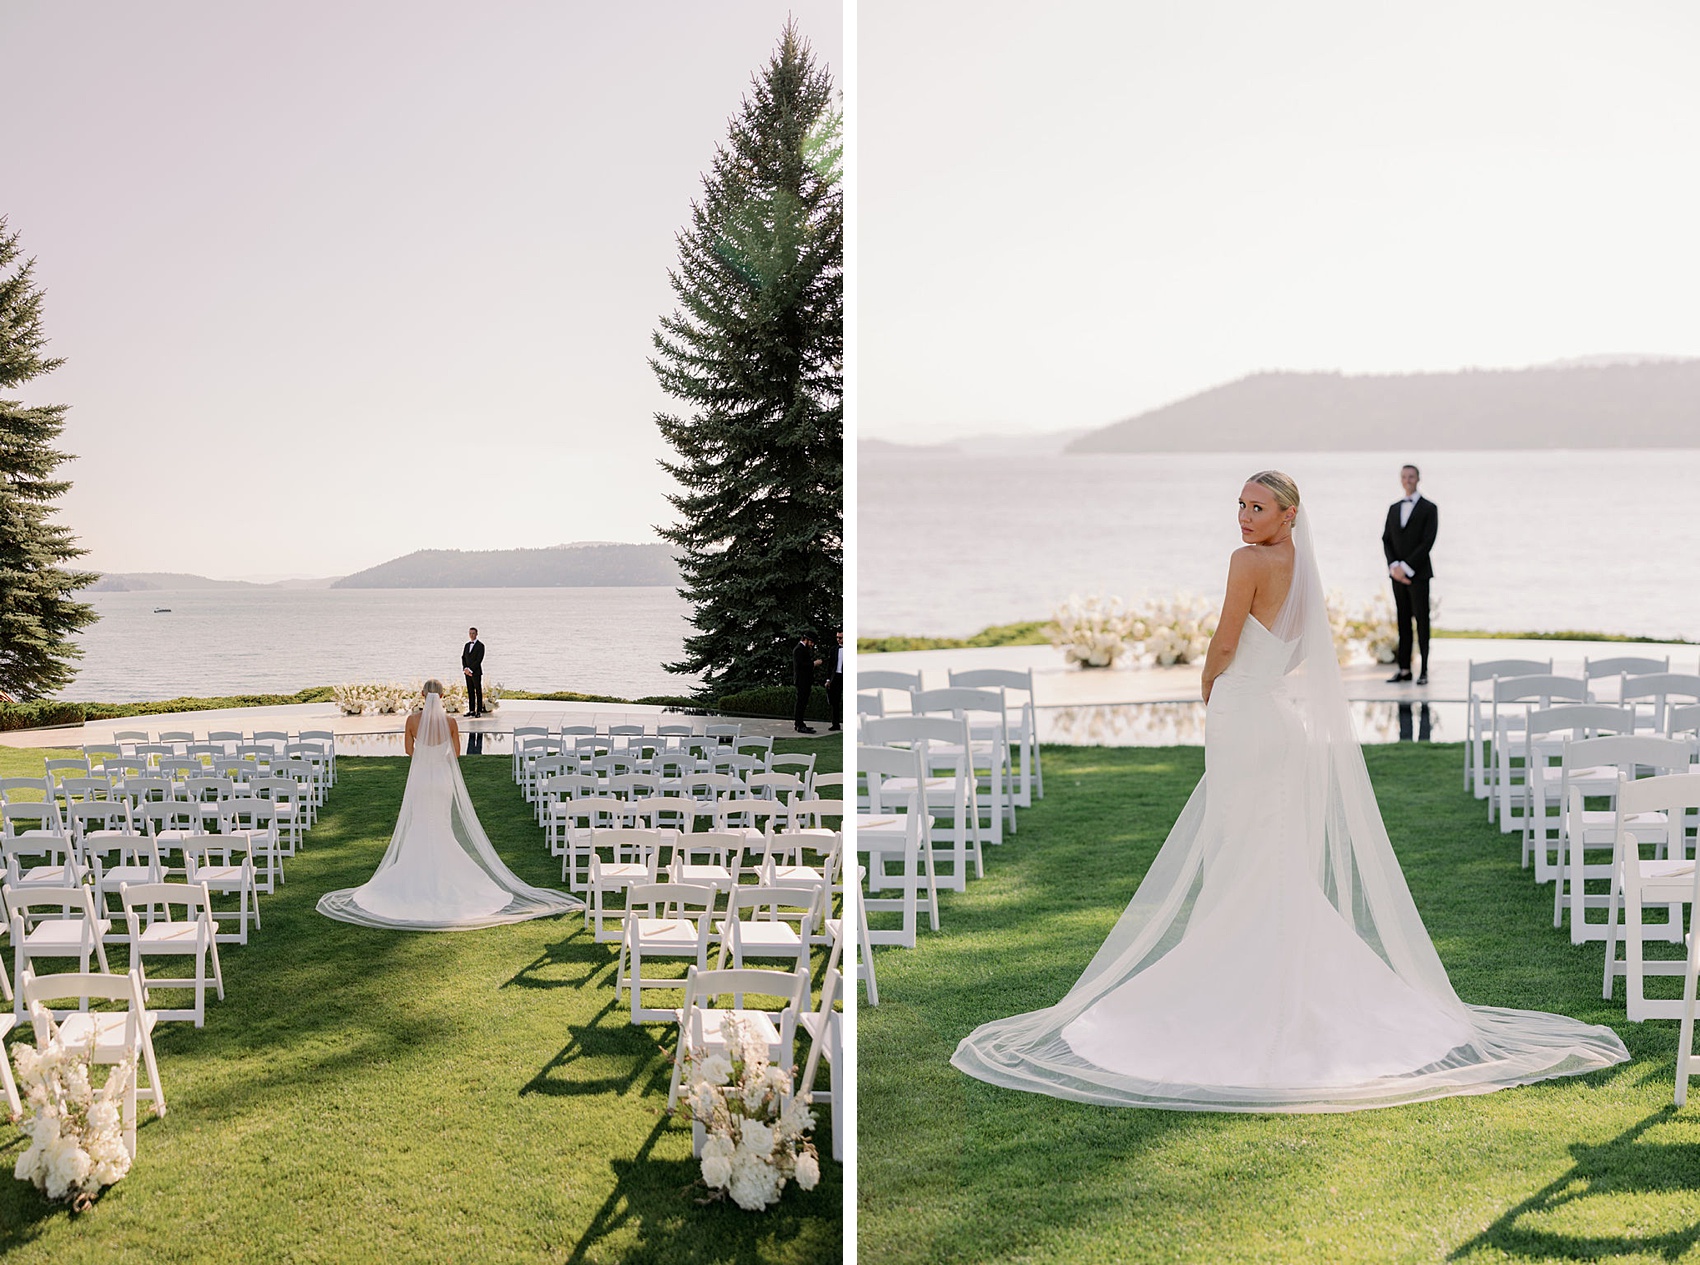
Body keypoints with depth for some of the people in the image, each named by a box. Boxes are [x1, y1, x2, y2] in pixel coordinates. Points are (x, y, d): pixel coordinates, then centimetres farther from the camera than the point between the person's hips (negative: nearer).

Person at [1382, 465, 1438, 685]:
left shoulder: (1429, 508, -2)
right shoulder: (1394, 508, 14)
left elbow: (1427, 542, -10)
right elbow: (1386, 540, 9)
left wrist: (1406, 567, -15)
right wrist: (1394, 566, -8)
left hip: (1418, 573, -5)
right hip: (1397, 573, 5)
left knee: (1421, 621, -4)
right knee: (1403, 621, 6)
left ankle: (1424, 670, -3)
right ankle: (1404, 669, 7)